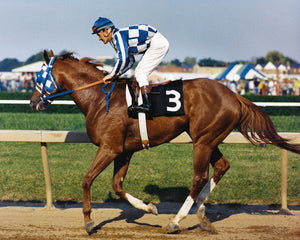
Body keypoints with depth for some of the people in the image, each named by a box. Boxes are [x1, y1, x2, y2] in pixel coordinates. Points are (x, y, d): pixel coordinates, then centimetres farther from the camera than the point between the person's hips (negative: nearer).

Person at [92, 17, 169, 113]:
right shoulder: (115, 39, 14)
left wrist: (112, 75, -14)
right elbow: (130, 61, 20)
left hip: (158, 43, -10)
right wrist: (117, 74, 8)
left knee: (140, 73, -14)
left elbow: (122, 59, -26)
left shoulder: (118, 35, -17)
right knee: (139, 73, 10)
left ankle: (147, 104, -22)